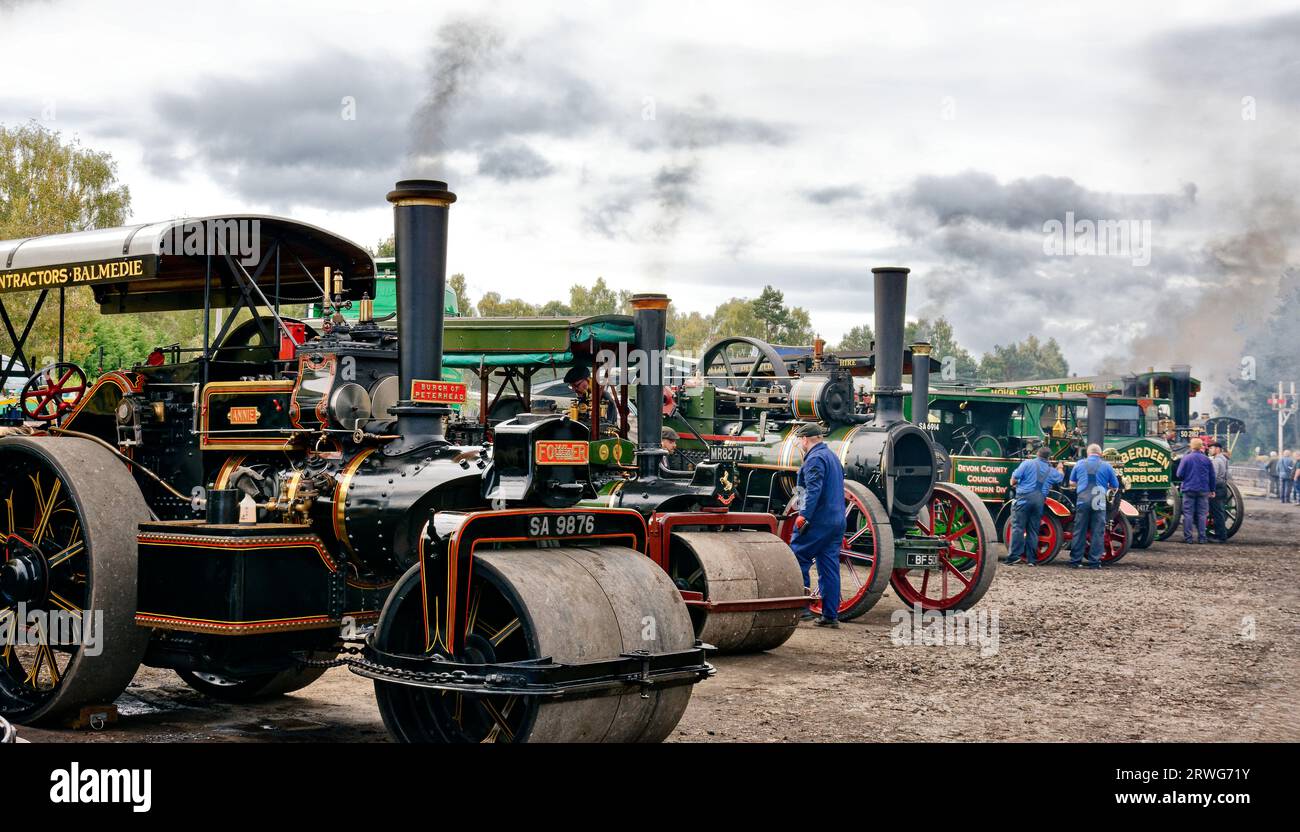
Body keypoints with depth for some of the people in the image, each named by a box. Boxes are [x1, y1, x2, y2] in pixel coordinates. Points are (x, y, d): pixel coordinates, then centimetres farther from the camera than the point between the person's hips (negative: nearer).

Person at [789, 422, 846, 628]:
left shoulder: (815, 459, -10)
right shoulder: (832, 457, 21)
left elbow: (814, 490, -22)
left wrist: (804, 515, -26)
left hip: (817, 522, -9)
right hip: (837, 522, 9)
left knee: (797, 561, -2)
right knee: (830, 568, 7)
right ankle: (830, 615, 7)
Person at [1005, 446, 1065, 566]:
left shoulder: (1028, 463, 0)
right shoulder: (1052, 471, 14)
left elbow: (1014, 478, -6)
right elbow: (1060, 477, 36)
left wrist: (1014, 484, 16)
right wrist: (1060, 469, 57)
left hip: (1024, 497, -4)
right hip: (1039, 500, 4)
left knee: (1017, 527, -6)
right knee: (1033, 530, 8)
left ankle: (1014, 556, -15)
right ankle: (1031, 559, 8)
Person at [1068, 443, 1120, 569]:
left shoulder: (1079, 464, 9)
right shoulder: (1106, 466, 4)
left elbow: (1072, 482, 19)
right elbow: (1115, 485, 11)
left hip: (1082, 501, 2)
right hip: (1099, 502, -2)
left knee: (1079, 531, 5)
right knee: (1097, 532, 2)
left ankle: (1075, 561, 7)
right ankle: (1094, 562, 1)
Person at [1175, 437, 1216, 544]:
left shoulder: (1186, 458, -5)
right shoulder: (1206, 460, 3)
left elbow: (1179, 474, -4)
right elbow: (1212, 476, 8)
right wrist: (1212, 489, 18)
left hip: (1189, 489, -2)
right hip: (1203, 490, 2)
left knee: (1188, 514, 1)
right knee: (1201, 514, 6)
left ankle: (1188, 538, -1)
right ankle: (1201, 538, 6)